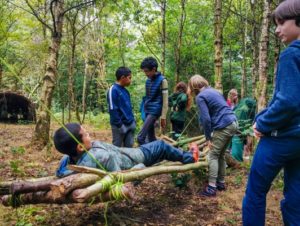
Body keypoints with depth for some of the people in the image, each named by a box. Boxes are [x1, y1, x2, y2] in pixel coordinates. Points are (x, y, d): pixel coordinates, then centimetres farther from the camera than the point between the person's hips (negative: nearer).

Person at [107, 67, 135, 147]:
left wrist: (133, 121, 12)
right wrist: (119, 125, -19)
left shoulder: (125, 90, 11)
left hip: (130, 124, 8)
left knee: (129, 147, 14)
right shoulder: (113, 90, -15)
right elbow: (113, 109, -19)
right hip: (120, 126, -8)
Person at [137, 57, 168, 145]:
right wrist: (144, 112, 17)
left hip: (154, 111, -8)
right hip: (147, 111, 8)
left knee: (140, 137, -16)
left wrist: (163, 117, -13)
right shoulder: (148, 80, 12)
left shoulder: (162, 80, -9)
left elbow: (165, 100, -11)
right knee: (151, 137, 11)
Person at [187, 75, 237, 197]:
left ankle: (211, 187, -2)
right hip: (232, 123, 9)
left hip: (223, 127, -8)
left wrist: (208, 138, -5)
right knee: (221, 154, 17)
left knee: (213, 156, -2)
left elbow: (206, 119, -14)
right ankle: (221, 182, 25)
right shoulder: (213, 91, 19)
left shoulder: (200, 97, -7)